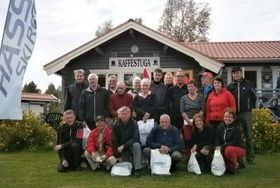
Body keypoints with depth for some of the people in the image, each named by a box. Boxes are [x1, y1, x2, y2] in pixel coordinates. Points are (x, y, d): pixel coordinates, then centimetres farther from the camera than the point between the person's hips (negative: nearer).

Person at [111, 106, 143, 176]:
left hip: (132, 146, -2)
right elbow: (114, 141, 2)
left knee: (136, 145, -35)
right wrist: (117, 150, -13)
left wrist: (124, 145, -25)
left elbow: (136, 138, -20)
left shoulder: (133, 123, -11)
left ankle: (137, 169, -27)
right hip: (123, 150, 2)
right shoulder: (116, 126, -4)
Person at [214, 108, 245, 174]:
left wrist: (222, 147, -25)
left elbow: (236, 142, -19)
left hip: (238, 149, -6)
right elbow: (217, 139, 2)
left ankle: (236, 164, -8)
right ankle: (228, 166, 12)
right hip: (224, 150, 6)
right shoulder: (220, 126, 5)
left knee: (229, 150, -38)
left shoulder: (237, 128, -12)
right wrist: (217, 147, -20)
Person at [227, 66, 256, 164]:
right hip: (234, 114, 2)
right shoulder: (230, 86, 7)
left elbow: (254, 97, 11)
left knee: (248, 136, 2)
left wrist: (250, 106, 9)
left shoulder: (248, 84, 3)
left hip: (246, 113, -2)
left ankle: (250, 157, 11)